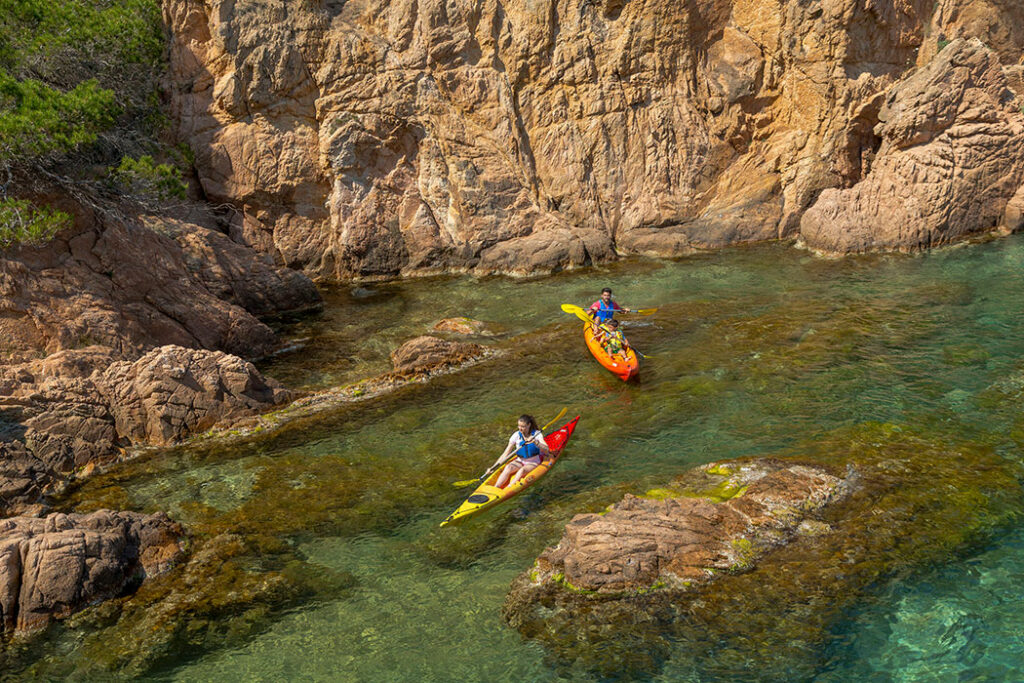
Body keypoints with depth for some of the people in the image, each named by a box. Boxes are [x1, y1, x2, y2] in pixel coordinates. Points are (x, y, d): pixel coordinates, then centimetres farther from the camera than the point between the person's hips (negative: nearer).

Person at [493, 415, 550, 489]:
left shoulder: (537, 434, -11)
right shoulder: (516, 435, -6)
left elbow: (546, 450, -22)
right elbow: (506, 454, -6)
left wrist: (535, 442, -39)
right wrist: (493, 467, -14)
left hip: (534, 462, -3)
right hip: (520, 461, 3)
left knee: (522, 470, -34)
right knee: (508, 467, -28)